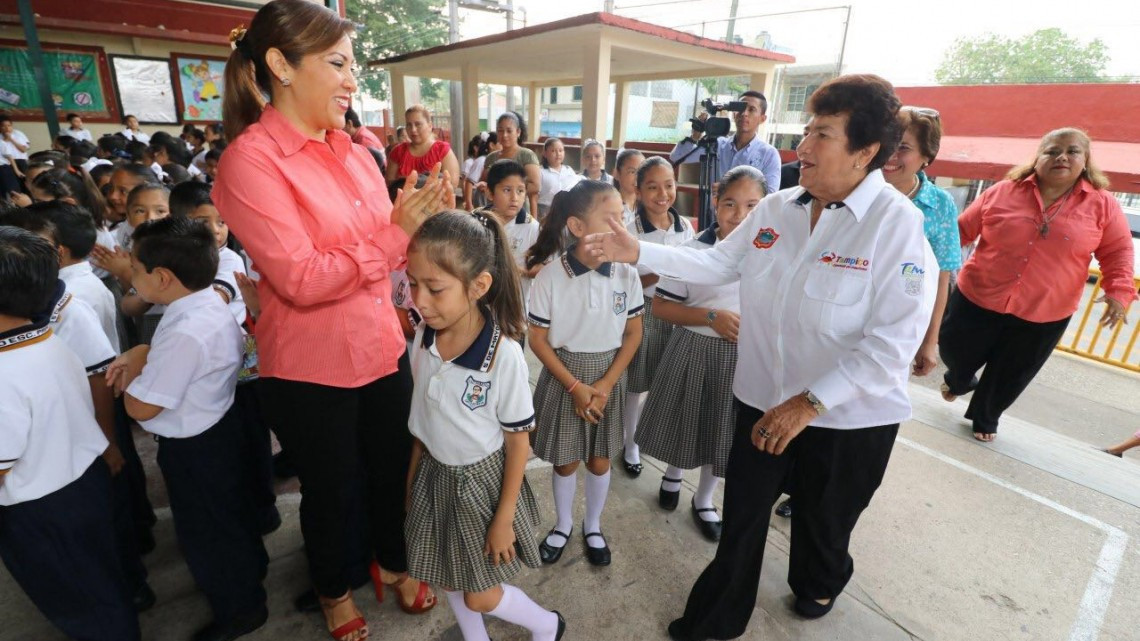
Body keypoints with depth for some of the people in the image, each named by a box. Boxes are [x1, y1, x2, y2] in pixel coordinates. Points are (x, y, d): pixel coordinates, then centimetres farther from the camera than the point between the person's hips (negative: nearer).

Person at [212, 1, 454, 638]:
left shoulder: (353, 152, 3)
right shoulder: (251, 160, -15)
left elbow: (389, 251, 7)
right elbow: (301, 280, -23)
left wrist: (428, 218, -11)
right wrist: (397, 230, -23)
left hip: (383, 348, 5)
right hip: (310, 370, -5)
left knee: (393, 468, 20)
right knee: (331, 488, 17)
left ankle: (394, 562, 49)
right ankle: (334, 589, 47)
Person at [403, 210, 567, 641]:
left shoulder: (503, 354, -28)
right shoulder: (423, 338, -11)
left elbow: (518, 439, -17)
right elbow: (423, 416, 4)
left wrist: (504, 517, -11)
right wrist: (413, 473, 12)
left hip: (483, 479, -5)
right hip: (435, 474, 5)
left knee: (480, 595, 10)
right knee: (449, 578, 22)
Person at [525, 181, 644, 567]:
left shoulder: (626, 273, -10)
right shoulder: (550, 276, -16)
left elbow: (633, 334, -2)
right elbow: (537, 339, -9)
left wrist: (605, 384, -10)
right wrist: (575, 386, -13)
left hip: (608, 377, 2)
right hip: (563, 377, -1)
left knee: (599, 460, 15)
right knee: (565, 460, 14)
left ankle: (593, 527, 41)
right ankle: (563, 525, 41)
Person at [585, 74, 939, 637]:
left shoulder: (897, 225, -19)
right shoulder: (775, 209, -3)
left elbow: (892, 341, -23)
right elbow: (717, 263, 4)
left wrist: (808, 404, -26)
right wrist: (639, 252, -5)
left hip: (847, 419, -3)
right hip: (762, 401, 4)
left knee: (823, 522, 24)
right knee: (741, 517, 17)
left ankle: (818, 585, 59)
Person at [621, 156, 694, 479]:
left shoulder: (685, 227, 2)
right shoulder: (630, 231, -12)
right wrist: (660, 275, -23)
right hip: (642, 314, -4)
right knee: (636, 385, 7)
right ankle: (631, 446, 30)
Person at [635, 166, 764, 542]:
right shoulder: (692, 251, -10)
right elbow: (661, 307, -9)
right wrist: (713, 317, -19)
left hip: (747, 356, 2)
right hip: (695, 352, -1)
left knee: (724, 431, 15)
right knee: (684, 421, 17)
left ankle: (703, 501, 40)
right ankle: (674, 474, 51)